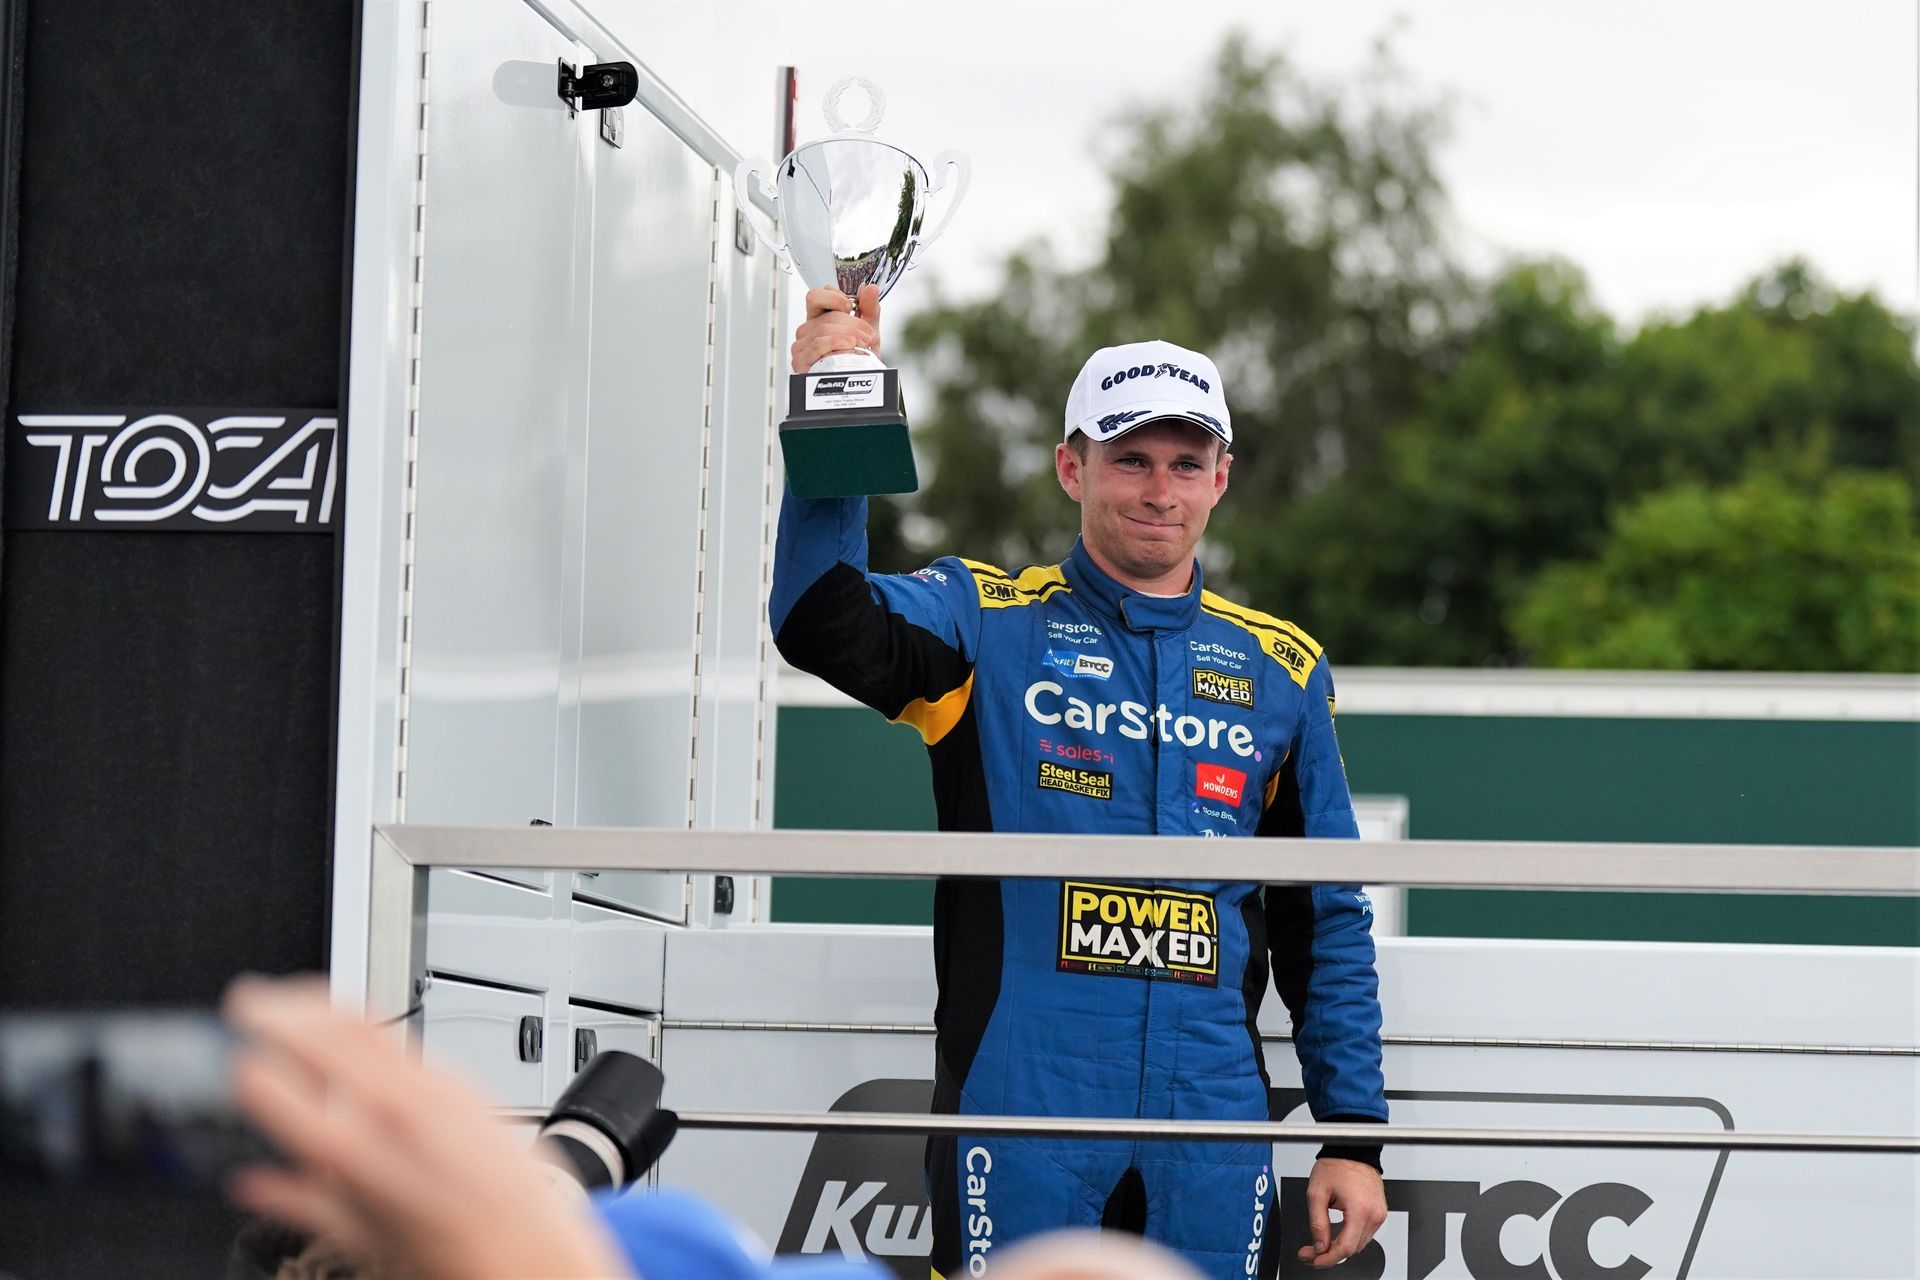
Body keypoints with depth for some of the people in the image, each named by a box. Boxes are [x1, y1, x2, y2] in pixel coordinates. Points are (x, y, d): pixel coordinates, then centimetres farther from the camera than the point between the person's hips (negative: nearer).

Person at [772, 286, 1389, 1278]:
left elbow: (1330, 924, 14)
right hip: (1020, 1119, -3)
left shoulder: (1279, 668, 13)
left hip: (1213, 1126, 3)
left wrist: (1355, 1133, 9)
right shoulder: (987, 621, 5)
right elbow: (821, 622, -16)